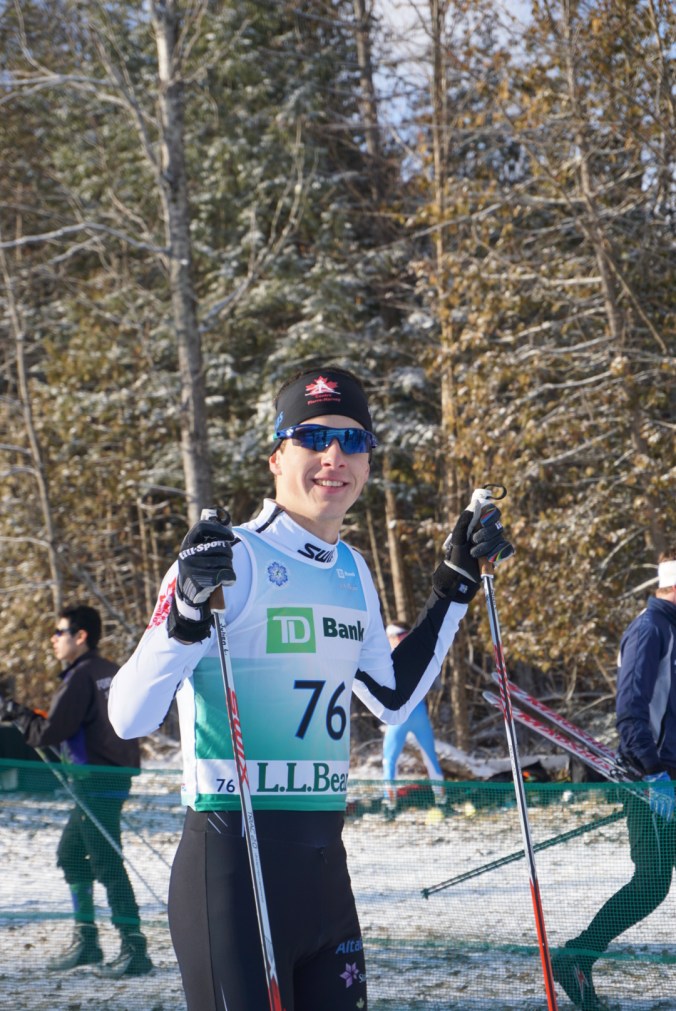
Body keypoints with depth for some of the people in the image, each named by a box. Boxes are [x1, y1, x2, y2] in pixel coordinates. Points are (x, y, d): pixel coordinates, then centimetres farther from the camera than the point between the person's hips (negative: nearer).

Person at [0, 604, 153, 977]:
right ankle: (86, 939, 24)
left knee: (106, 862, -10)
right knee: (70, 852, 19)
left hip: (96, 780, -10)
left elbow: (50, 732, -17)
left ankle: (134, 948, -13)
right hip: (114, 775, 10)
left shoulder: (80, 677, -14)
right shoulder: (111, 672, 12)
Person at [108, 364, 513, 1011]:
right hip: (234, 863, -8)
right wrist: (188, 610, -31)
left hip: (324, 861, 8)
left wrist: (457, 583, 22)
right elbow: (127, 718, -16)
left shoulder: (351, 571, 13)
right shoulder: (231, 559, -11)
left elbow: (392, 698, 27)